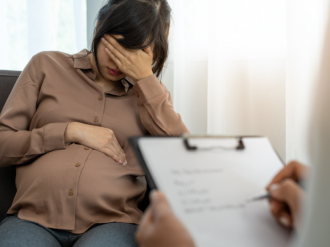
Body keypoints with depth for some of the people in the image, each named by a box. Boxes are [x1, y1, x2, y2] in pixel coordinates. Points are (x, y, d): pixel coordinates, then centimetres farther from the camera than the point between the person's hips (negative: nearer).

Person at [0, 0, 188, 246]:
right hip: (35, 217, 0)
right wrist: (70, 131, -4)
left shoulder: (151, 93, 17)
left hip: (111, 222, 0)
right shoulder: (47, 66, 15)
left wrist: (145, 78, -1)